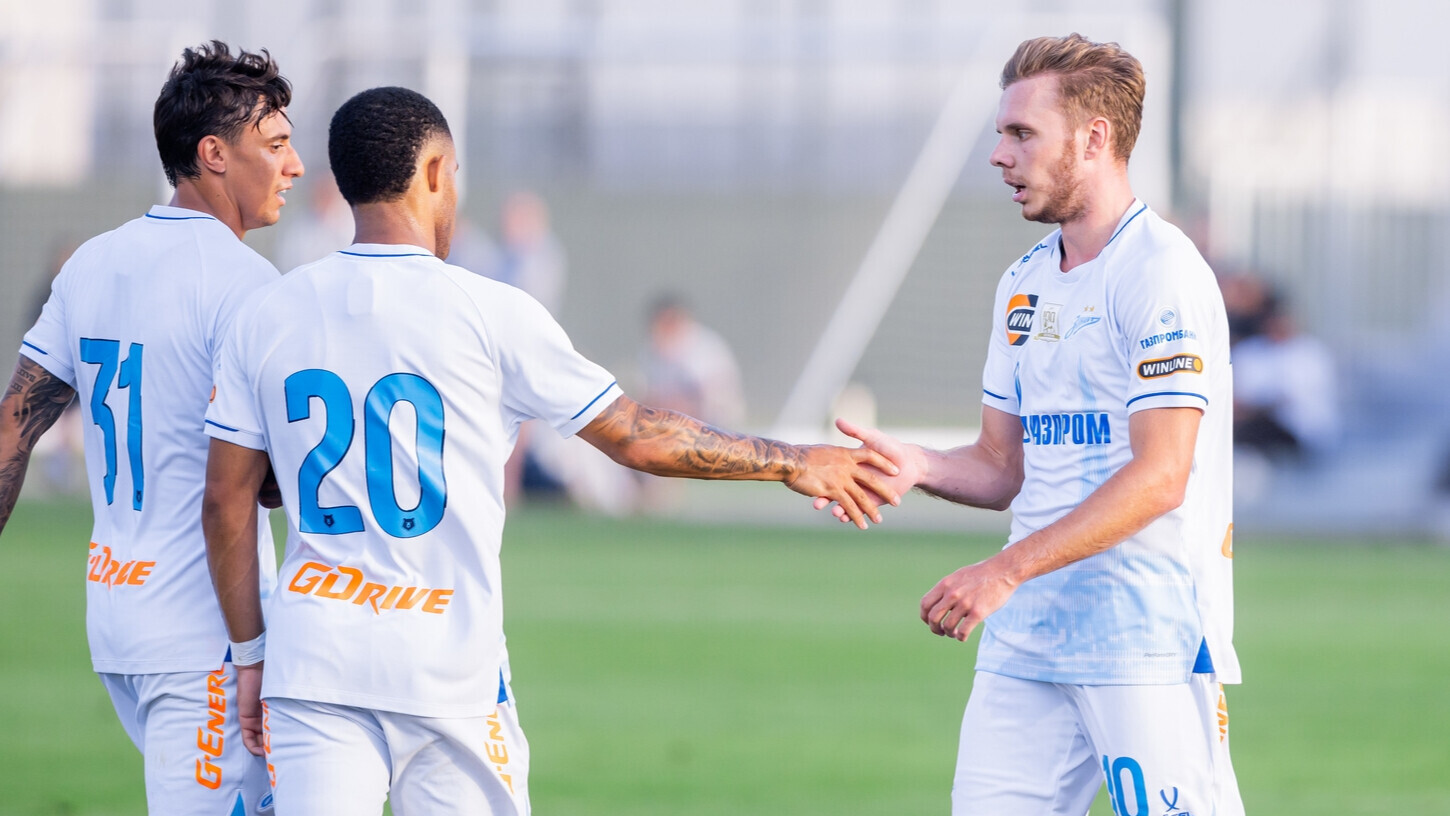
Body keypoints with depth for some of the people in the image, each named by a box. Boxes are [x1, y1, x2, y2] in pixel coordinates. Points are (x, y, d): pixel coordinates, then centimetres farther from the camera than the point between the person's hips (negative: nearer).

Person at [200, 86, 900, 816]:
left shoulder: (265, 316, 4)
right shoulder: (488, 314, -5)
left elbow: (226, 500, 6)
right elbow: (634, 436, 2)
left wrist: (249, 652, 16)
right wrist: (791, 464, 14)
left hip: (310, 668, 3)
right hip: (448, 673, -2)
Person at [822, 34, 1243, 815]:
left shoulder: (1160, 273, -10)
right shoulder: (1025, 284, 17)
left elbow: (1159, 477, -18)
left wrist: (1004, 572, -23)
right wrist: (916, 466, -2)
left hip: (1148, 641, -8)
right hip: (1026, 636, 8)